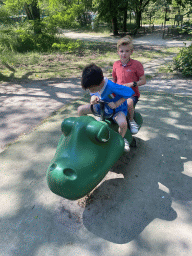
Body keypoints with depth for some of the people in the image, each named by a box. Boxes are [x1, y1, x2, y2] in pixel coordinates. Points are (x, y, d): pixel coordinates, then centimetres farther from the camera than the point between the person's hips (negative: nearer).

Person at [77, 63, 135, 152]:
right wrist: (93, 97, -22)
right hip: (102, 106, 6)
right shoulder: (93, 85, -18)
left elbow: (130, 92, -28)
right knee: (80, 110, -4)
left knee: (123, 123, -38)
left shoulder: (111, 87, -37)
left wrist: (116, 104, -31)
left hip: (118, 109, -6)